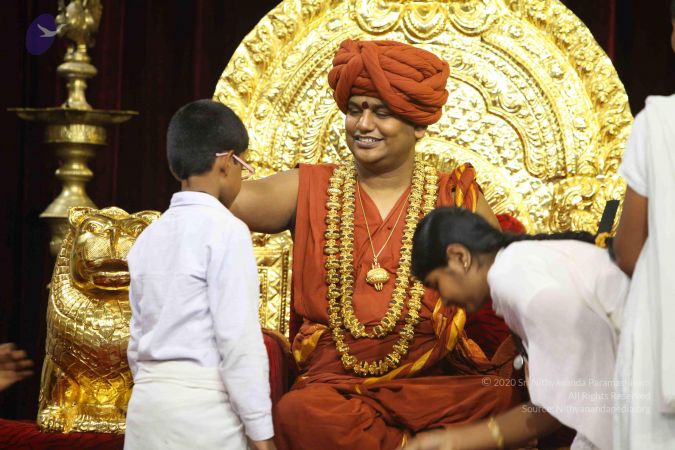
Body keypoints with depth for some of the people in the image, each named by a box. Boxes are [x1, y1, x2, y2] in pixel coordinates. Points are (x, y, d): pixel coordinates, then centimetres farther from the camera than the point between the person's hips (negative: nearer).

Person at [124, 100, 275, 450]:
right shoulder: (224, 230, -9)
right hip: (202, 403, -7)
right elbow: (239, 339, -15)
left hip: (147, 397, 7)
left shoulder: (148, 237, 12)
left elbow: (139, 340, 14)